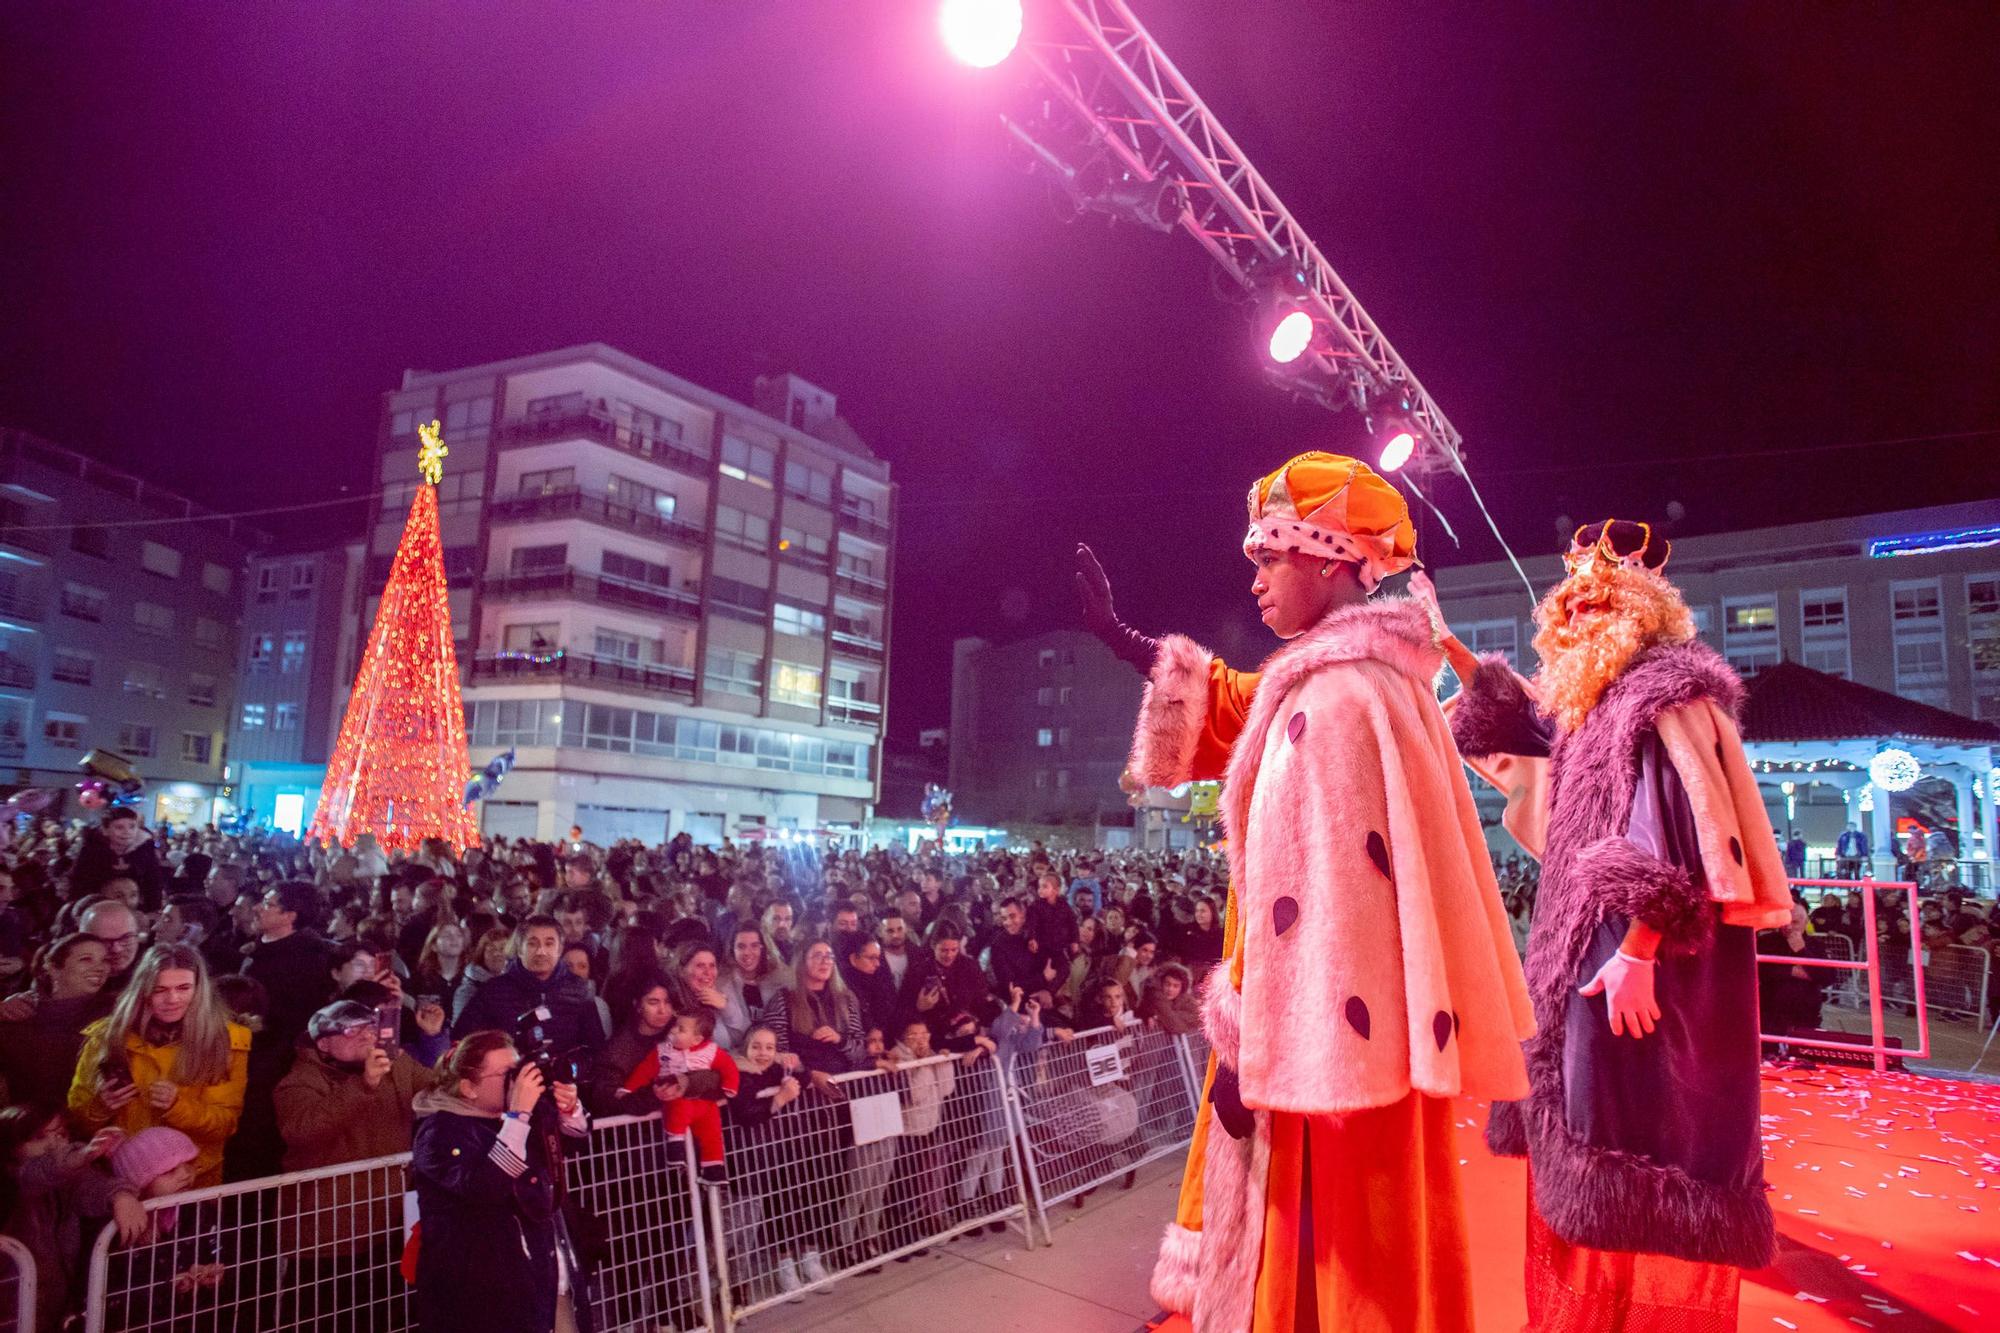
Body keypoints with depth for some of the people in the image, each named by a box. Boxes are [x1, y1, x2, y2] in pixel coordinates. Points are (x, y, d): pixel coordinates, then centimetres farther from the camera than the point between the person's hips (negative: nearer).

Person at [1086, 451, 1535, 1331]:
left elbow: (1310, 892, -25)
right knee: (1362, 1257, 22)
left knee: (1319, 1260, 5)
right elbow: (1239, 712, 25)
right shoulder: (1369, 680, 11)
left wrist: (1253, 1050, -19)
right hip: (1364, 1019, 10)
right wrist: (1121, 637, 24)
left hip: (1325, 1027, -10)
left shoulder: (1332, 698, -21)